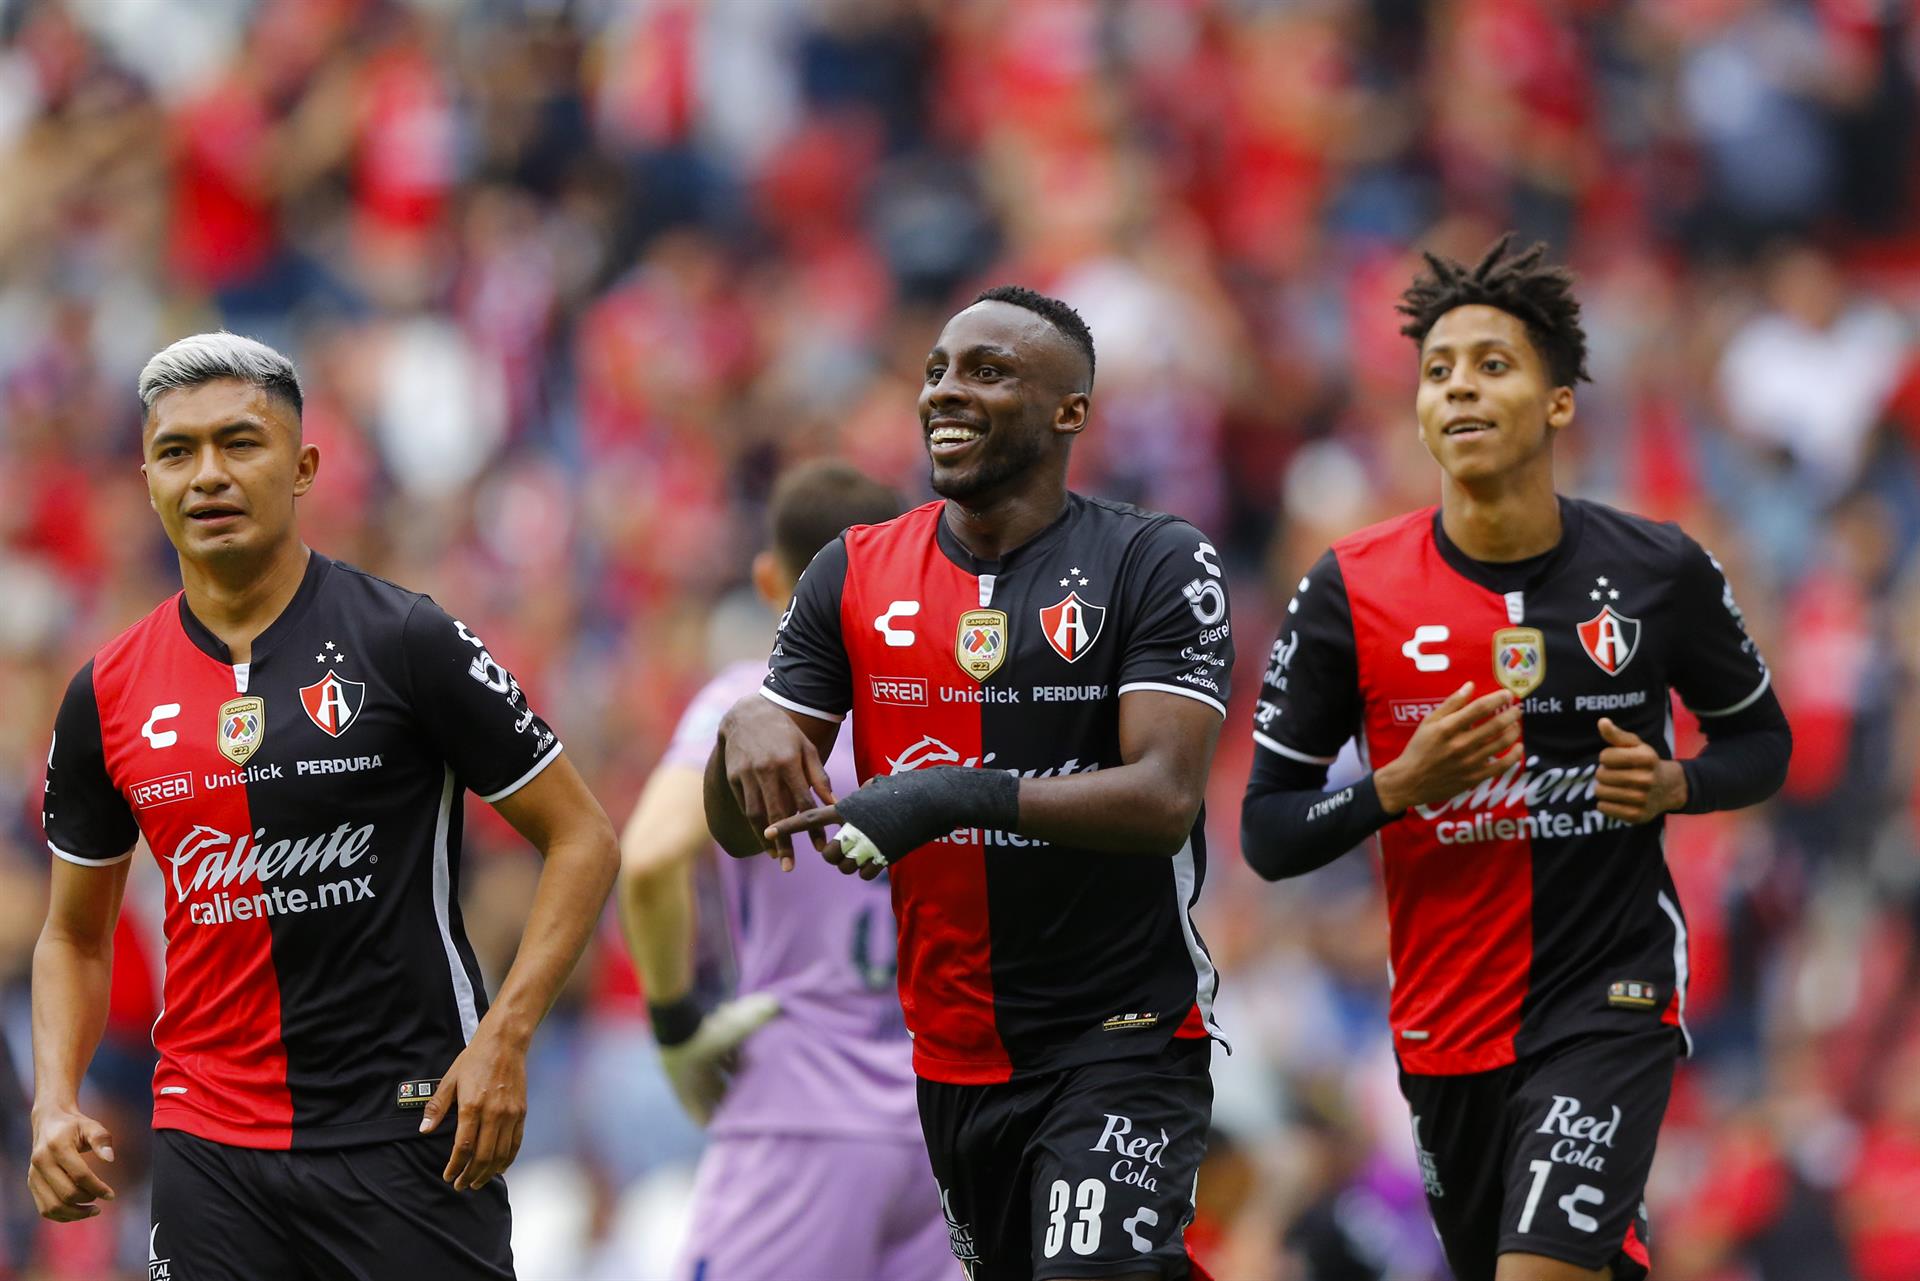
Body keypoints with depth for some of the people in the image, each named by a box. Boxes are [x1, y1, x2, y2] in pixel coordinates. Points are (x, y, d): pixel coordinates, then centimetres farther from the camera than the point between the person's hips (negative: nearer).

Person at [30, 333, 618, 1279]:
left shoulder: (405, 642, -5)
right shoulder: (108, 695, 6)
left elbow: (581, 838, -2)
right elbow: (75, 934, 17)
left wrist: (504, 1037, -13)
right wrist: (54, 1104, 0)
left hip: (407, 1129, -3)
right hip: (209, 1151, 3)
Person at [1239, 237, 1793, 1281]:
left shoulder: (1659, 573, -5)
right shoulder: (1350, 594, -6)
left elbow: (1761, 740, 12)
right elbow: (1266, 831, -2)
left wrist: (1674, 785, -10)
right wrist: (1400, 787, -20)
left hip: (1613, 999, -2)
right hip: (1446, 1021, 2)